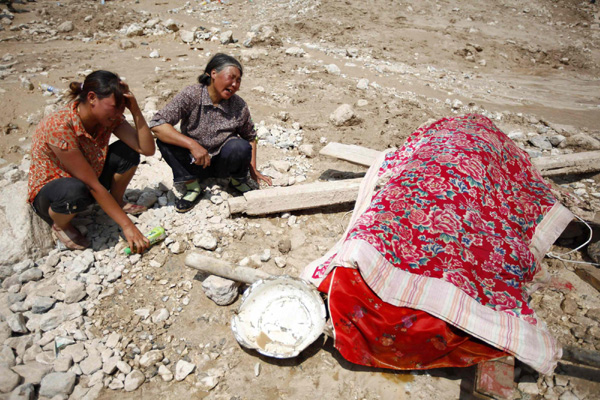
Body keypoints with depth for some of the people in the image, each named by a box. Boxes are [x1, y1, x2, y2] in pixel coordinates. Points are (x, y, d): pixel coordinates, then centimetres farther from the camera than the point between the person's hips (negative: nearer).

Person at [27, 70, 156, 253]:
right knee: (75, 191, -41)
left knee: (127, 151, -15)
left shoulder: (108, 117, -14)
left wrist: (135, 110, -30)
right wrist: (127, 225, -30)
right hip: (48, 193, -6)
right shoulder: (59, 126, -33)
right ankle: (60, 225, -5)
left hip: (86, 183, 6)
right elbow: (92, 185, -31)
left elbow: (147, 149, -20)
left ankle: (118, 202, 8)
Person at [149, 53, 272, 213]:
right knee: (164, 138, -25)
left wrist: (253, 169, -2)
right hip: (194, 164, 0)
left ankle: (238, 180, 1)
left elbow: (250, 137, 6)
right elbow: (156, 124, -25)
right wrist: (192, 144, -34)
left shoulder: (239, 106, -9)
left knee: (240, 147, -31)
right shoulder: (191, 95, -17)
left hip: (222, 163, 1)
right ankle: (191, 184, -9)